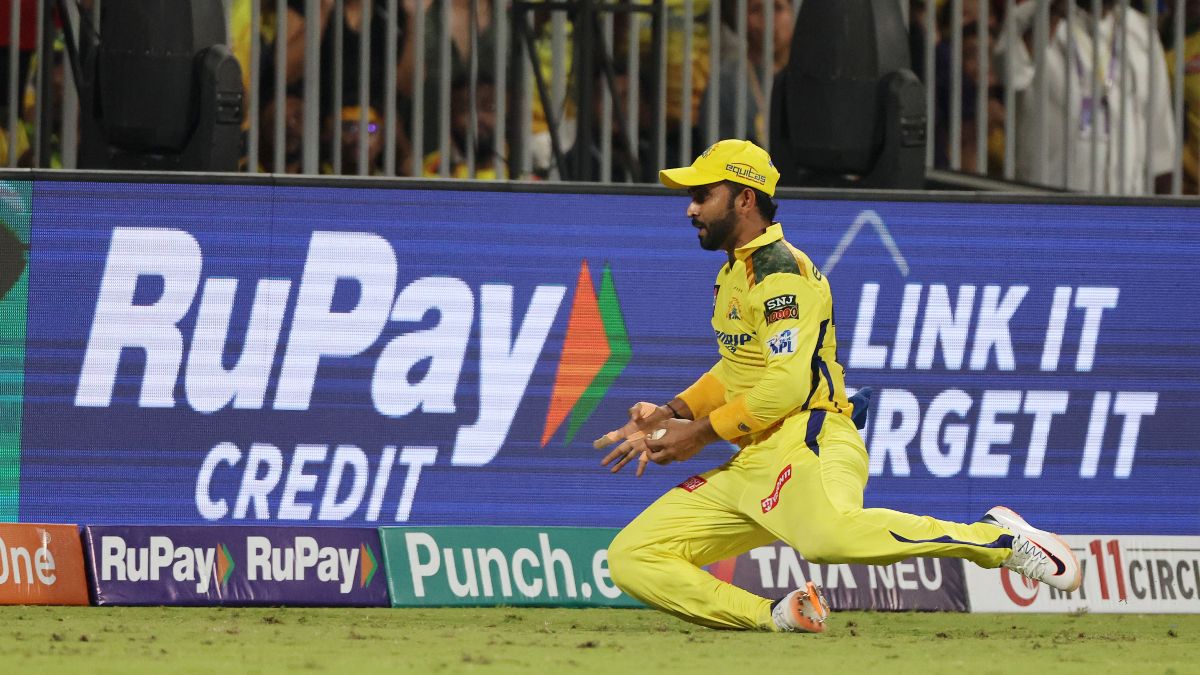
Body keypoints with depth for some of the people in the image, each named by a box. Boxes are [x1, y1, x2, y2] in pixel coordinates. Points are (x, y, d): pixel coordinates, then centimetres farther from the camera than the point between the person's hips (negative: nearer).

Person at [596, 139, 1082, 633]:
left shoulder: (782, 270, -7)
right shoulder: (733, 272, 23)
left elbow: (789, 383, -18)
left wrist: (701, 433, -12)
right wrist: (672, 415, 15)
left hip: (805, 445, -10)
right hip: (749, 463, 10)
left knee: (828, 532, -43)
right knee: (631, 558, -1)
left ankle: (996, 538, -27)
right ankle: (779, 617, -8)